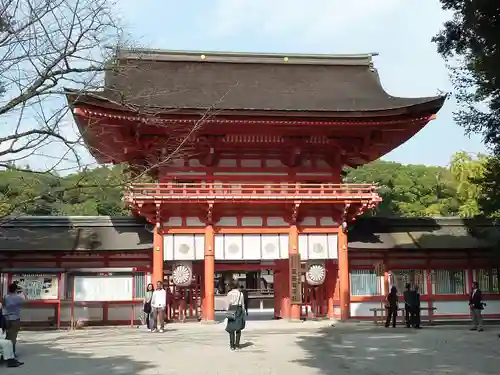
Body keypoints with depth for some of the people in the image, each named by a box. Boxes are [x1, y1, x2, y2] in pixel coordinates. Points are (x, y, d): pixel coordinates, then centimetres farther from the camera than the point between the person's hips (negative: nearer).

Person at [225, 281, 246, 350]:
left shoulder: (229, 294, -4)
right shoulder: (240, 293, 5)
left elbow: (228, 304, -6)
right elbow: (243, 304, 6)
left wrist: (228, 312, 0)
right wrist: (243, 313, 12)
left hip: (232, 310, -2)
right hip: (239, 310, 2)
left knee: (231, 329, 5)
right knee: (238, 328, 10)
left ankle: (232, 345, 3)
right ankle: (237, 345, 6)